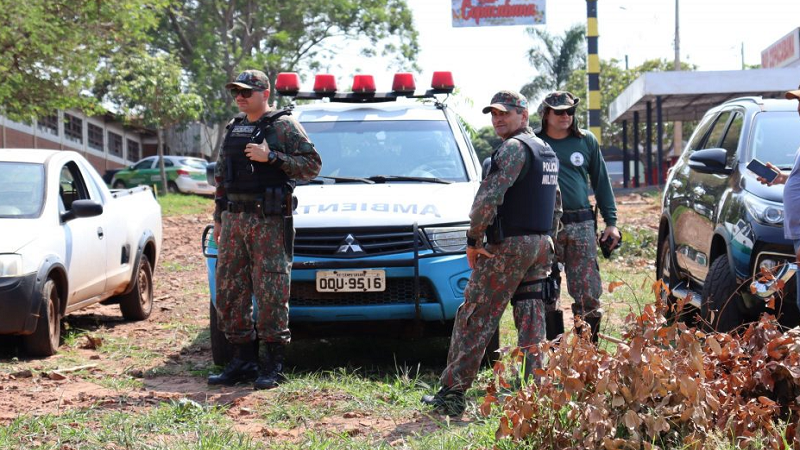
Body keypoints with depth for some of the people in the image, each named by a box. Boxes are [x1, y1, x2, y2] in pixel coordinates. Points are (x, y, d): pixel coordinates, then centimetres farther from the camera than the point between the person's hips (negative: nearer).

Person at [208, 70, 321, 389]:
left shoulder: (283, 126, -1)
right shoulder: (234, 128, 18)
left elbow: (312, 164, -9)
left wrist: (271, 157, -16)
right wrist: (218, 218, 20)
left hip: (269, 222, -7)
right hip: (234, 219, 7)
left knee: (270, 293, -6)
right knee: (228, 291, 6)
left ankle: (272, 365, -1)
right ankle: (243, 360, 14)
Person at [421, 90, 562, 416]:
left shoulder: (514, 148, -12)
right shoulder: (547, 152, 18)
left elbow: (490, 195, -21)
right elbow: (556, 204, 25)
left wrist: (474, 239, -14)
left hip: (509, 245, -9)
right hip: (541, 245, 9)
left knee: (474, 319, -5)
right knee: (531, 320, 9)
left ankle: (452, 393, -3)